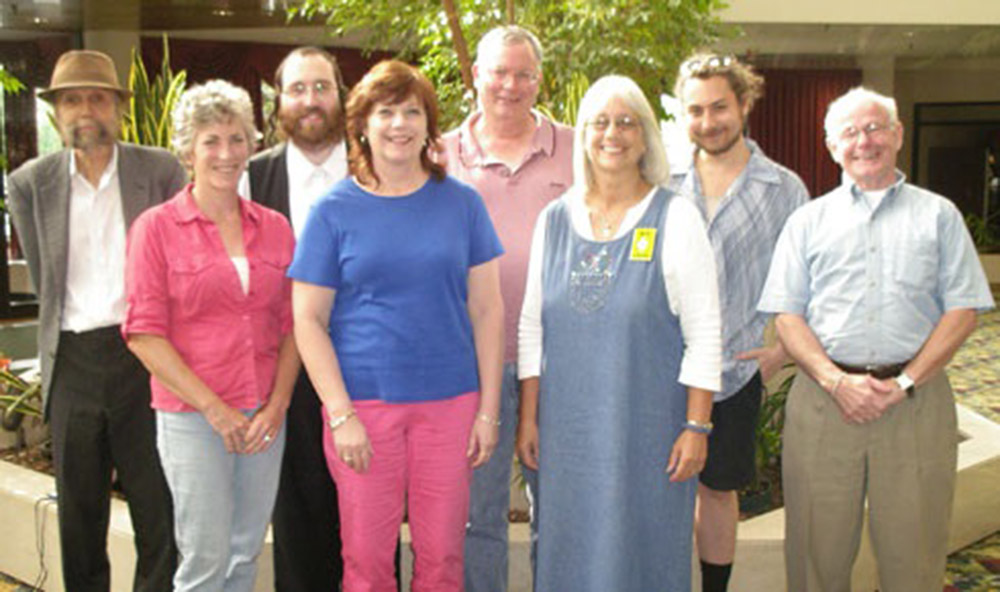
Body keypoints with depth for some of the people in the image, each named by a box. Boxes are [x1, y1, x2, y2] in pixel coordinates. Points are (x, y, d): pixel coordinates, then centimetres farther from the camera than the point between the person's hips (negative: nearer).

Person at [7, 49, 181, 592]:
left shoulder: (161, 170, 0)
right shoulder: (30, 182, 5)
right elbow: (43, 278, 8)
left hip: (146, 358, -2)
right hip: (73, 363, 2)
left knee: (160, 513, 2)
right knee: (79, 514, 13)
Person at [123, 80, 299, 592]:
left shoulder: (274, 227, 7)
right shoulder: (156, 227, -3)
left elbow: (291, 325, 8)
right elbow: (144, 333, -8)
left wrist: (277, 406, -5)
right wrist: (213, 408, -12)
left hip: (265, 416, 4)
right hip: (191, 416, -4)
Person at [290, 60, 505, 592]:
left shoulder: (461, 203, 5)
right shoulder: (334, 210, 1)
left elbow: (487, 310, 6)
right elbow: (308, 320, -1)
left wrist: (488, 410, 1)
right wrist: (341, 415, -8)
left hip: (449, 401, 1)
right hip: (364, 402, -1)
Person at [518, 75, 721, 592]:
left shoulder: (675, 219, -4)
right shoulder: (554, 219, 7)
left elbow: (704, 335, -5)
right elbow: (532, 326, 10)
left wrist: (697, 427, -9)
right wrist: (530, 414, 6)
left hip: (648, 424, -3)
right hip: (566, 427, 3)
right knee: (567, 549, 11)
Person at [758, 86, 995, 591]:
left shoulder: (938, 215, 11)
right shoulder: (808, 220, 12)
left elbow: (962, 308, 4)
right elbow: (787, 315, 4)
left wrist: (904, 382, -8)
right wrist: (836, 381, -10)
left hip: (916, 398, 0)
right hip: (824, 394, 0)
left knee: (912, 547, 4)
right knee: (818, 547, 5)